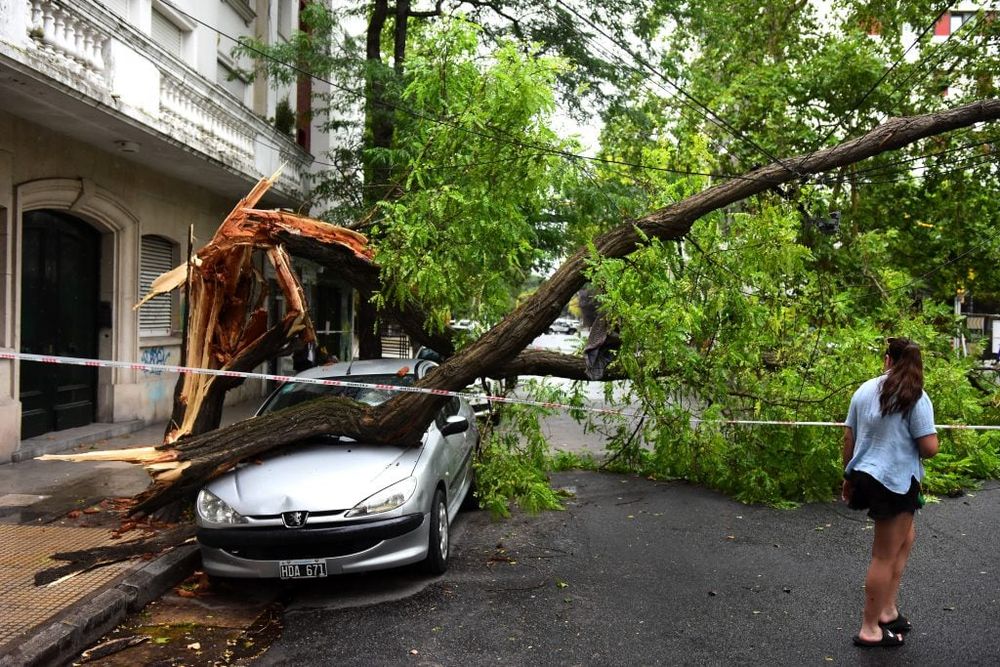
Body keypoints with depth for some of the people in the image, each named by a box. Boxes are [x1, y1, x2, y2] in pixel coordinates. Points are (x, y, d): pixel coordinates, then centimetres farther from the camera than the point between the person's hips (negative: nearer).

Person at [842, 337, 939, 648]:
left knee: (905, 538, 26)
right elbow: (929, 448, -16)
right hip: (895, 482, -6)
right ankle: (870, 629, 15)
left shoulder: (864, 390, 3)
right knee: (885, 555, 5)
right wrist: (929, 439, 7)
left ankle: (887, 610, 27)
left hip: (865, 476, 6)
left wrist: (849, 476, 16)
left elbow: (848, 439, 6)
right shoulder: (916, 397, -12)